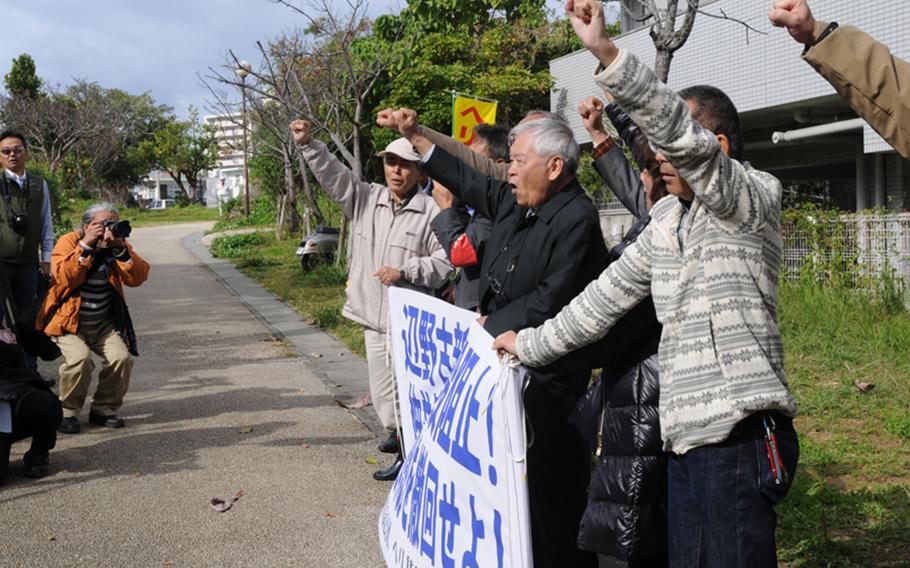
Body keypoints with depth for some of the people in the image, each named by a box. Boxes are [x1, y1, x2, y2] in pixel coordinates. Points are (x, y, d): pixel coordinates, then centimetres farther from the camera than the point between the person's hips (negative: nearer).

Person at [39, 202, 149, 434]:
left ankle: (103, 410, 5)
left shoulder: (121, 246, 1)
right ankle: (67, 413, -4)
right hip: (69, 322, -4)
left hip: (104, 324, 4)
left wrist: (120, 248, -25)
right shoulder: (68, 242, -9)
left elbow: (137, 278, -14)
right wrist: (86, 246, -30)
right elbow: (63, 279, -25)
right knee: (80, 359, -28)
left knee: (121, 358, -19)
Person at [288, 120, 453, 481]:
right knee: (381, 387, 18)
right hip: (373, 316, 6)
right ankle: (399, 433, 38)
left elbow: (444, 261, -9)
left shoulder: (430, 211, -8)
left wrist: (404, 272, -18)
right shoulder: (366, 199, 8)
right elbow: (333, 175, 0)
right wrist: (307, 144, -13)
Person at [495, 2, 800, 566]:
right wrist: (531, 344, 23)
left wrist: (606, 50, -29)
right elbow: (607, 296, 22)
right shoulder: (666, 221, 18)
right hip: (685, 437, 7)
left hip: (740, 434, -7)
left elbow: (683, 138, -22)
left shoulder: (754, 199, -5)